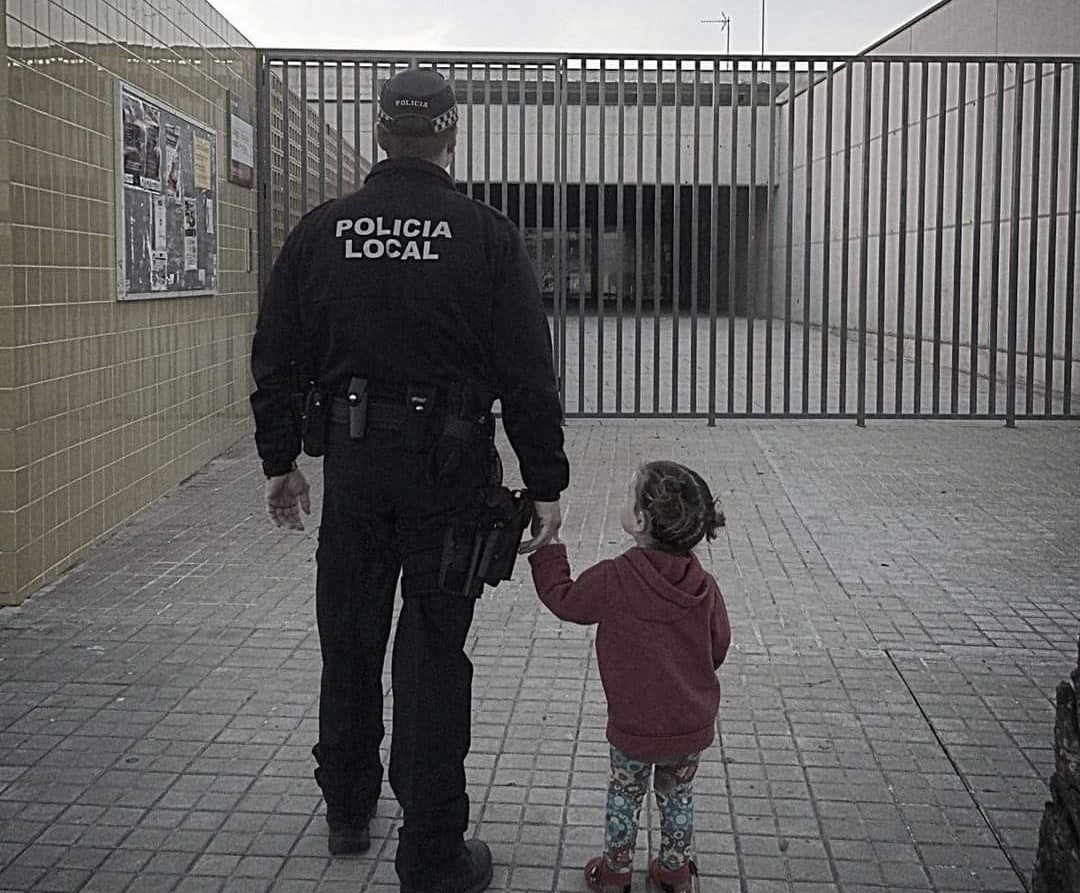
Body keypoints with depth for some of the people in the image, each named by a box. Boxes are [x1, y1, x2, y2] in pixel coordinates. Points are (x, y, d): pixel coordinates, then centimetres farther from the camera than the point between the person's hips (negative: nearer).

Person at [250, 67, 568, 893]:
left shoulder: (321, 231, 1)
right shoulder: (487, 235, -8)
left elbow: (277, 359, 6)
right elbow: (529, 374, -9)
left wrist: (281, 460, 17)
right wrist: (546, 485, -3)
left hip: (352, 463, 3)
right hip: (450, 468, -3)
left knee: (350, 640, 18)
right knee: (433, 655, 4)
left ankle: (348, 813, 35)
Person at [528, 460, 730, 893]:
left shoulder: (612, 580, -24)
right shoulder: (704, 586, -13)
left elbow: (562, 597, -6)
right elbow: (718, 647, 2)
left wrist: (546, 546, 4)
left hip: (634, 728, -2)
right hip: (693, 726, 3)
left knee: (624, 794, 22)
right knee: (677, 796, 24)